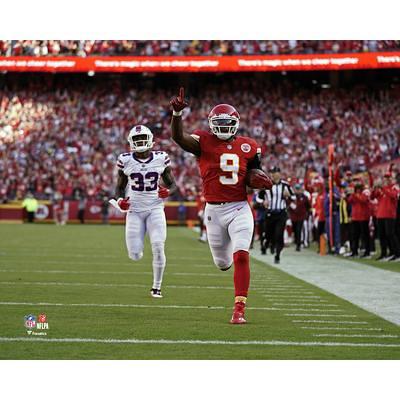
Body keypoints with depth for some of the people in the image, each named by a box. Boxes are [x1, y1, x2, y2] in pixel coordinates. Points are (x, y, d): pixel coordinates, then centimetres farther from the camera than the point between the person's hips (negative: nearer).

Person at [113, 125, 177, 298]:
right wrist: (120, 200, -12)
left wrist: (167, 191, -15)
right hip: (134, 210, 0)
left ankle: (156, 287, 3)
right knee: (135, 256, -5)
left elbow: (172, 184, 7)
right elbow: (120, 187, 8)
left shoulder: (161, 158, -3)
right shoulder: (126, 160, -3)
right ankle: (137, 247, 35)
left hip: (155, 208, 0)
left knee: (158, 248, -16)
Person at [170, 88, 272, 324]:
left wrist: (261, 181, -11)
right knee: (223, 263, 14)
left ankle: (239, 310, -14)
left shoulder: (248, 147, 4)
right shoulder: (204, 142, -5)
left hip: (240, 209, 0)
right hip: (214, 210, 0)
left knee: (241, 256, -18)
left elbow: (254, 176, 14)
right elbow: (179, 137, -22)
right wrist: (177, 113, -40)